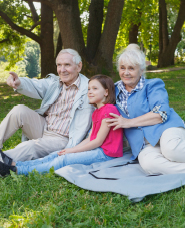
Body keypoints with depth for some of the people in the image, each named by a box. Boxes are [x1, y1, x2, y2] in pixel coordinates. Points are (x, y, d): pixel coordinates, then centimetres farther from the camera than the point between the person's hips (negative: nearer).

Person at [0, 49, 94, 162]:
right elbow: (36, 87, -14)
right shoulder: (53, 82, 5)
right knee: (20, 111, -16)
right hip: (43, 127, 6)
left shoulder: (87, 90, -12)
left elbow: (83, 126, -15)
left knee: (29, 147, -28)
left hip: (61, 139, -5)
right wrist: (19, 83, -38)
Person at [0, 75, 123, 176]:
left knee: (63, 160, -19)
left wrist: (72, 150, -11)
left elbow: (98, 141, -16)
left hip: (105, 153, -9)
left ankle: (18, 170, -23)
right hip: (97, 149, 9)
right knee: (57, 155, -3)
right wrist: (71, 149, -1)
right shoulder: (97, 112, 18)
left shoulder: (109, 110, -14)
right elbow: (90, 138, 13)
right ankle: (15, 164, -9)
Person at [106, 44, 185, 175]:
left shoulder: (152, 85, 6)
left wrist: (129, 122, -10)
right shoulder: (116, 90, 19)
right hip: (143, 143, 3)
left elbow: (161, 114, -9)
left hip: (164, 130, -2)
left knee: (171, 150, -39)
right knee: (148, 163, -35)